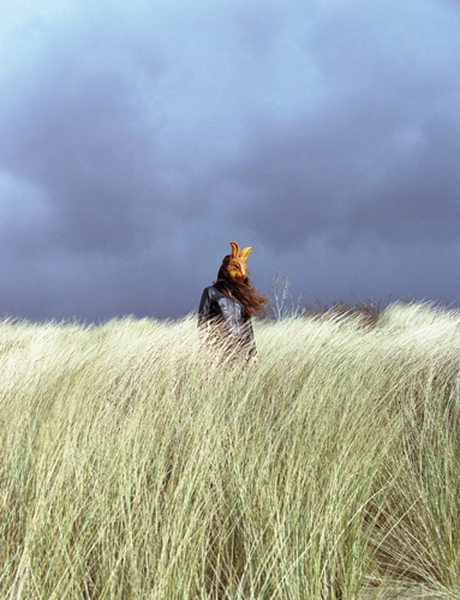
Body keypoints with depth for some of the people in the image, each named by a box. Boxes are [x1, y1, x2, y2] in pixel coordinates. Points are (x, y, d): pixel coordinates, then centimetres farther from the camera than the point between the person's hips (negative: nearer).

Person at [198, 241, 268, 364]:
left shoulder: (243, 295, 18)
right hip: (218, 350, -4)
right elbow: (203, 323, 2)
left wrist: (252, 354, 12)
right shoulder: (212, 292, 7)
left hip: (240, 353, 4)